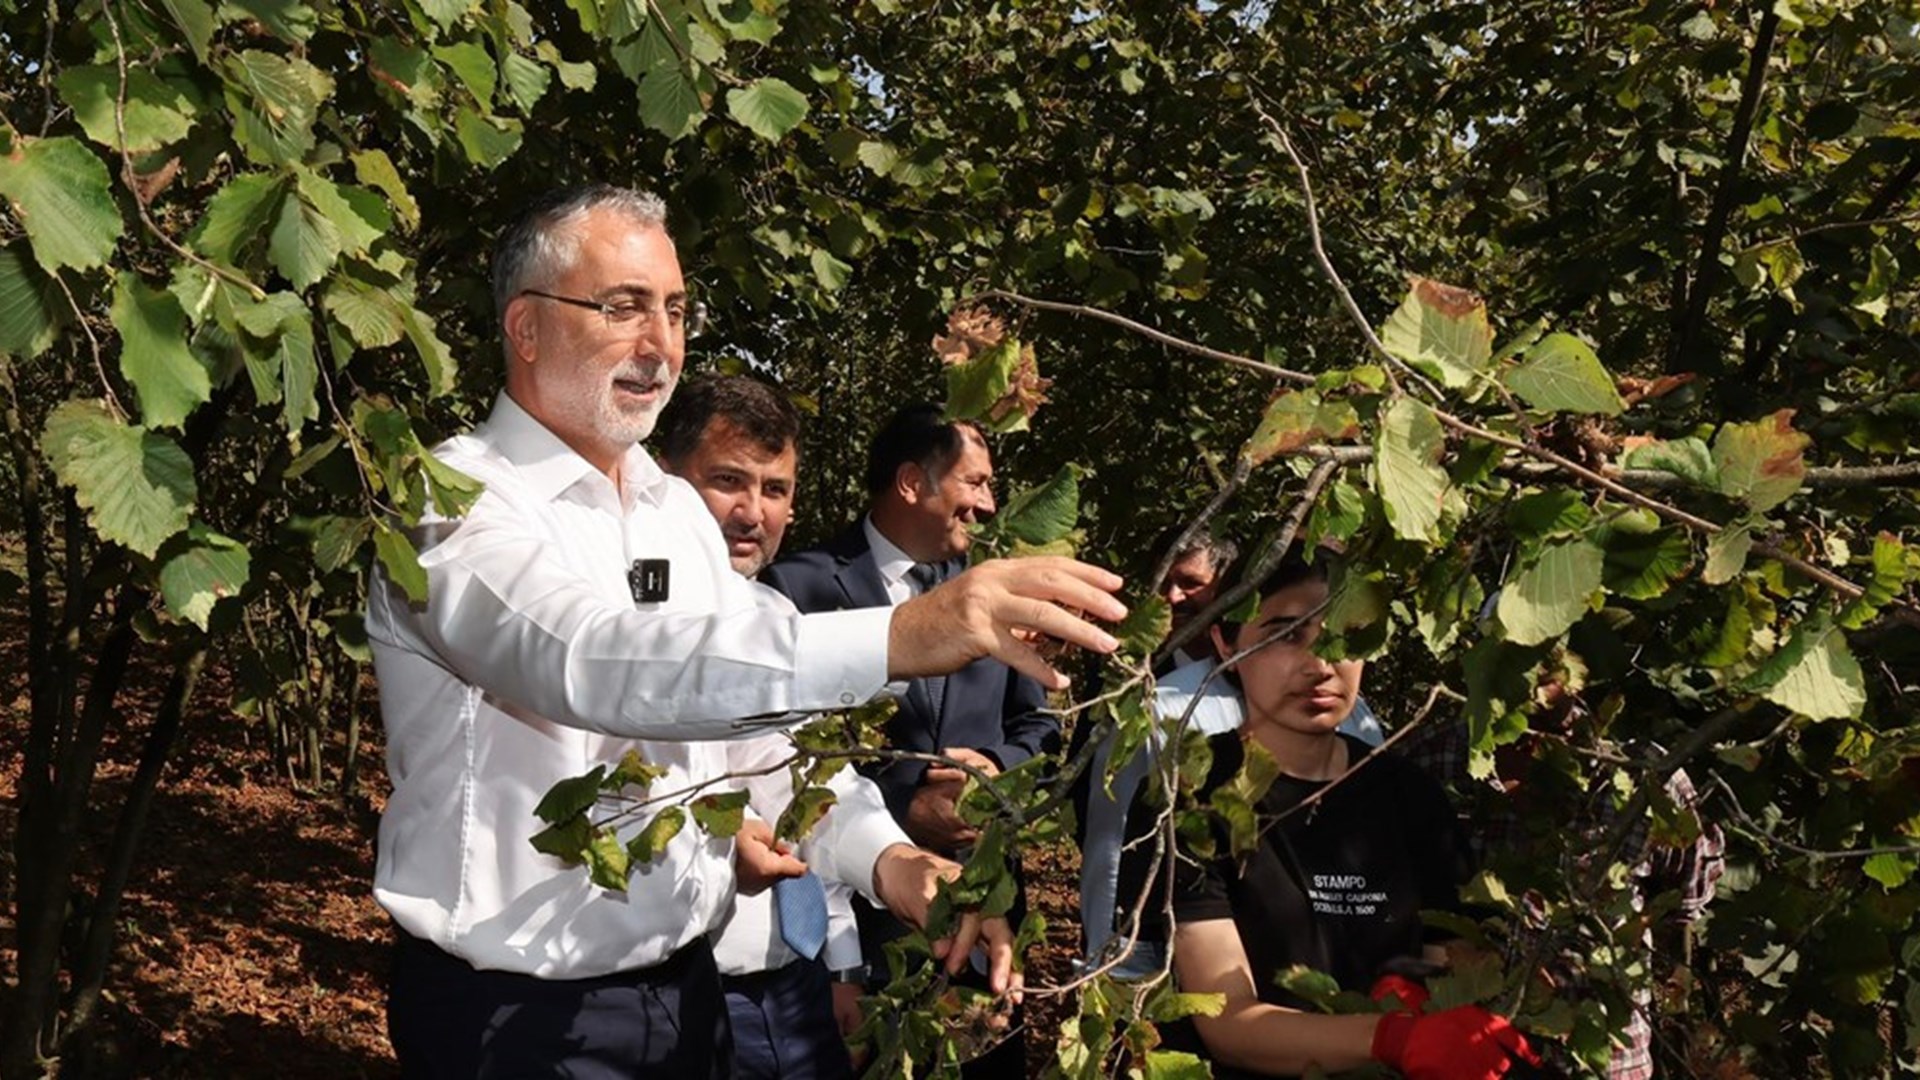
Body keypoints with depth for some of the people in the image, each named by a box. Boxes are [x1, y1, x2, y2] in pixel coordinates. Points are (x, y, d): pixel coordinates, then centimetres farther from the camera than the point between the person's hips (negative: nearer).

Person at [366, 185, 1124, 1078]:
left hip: (684, 984, 7)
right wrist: (896, 637, -47)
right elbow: (591, 663, -37)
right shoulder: (454, 504, -17)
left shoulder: (680, 511, 7)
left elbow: (754, 710, 6)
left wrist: (882, 858, -13)